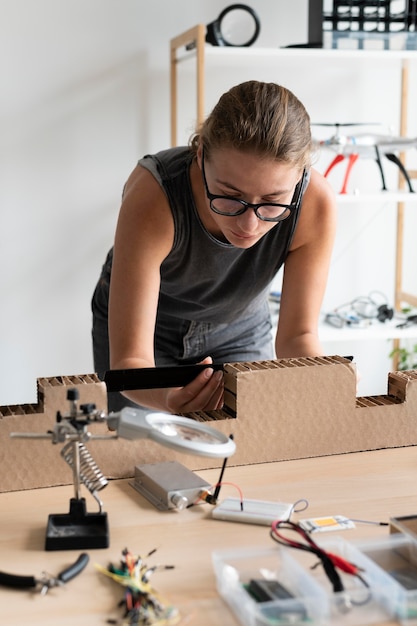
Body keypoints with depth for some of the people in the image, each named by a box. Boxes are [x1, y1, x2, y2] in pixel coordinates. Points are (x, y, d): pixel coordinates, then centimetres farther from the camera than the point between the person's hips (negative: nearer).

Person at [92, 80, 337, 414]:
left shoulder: (315, 202, -30)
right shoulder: (152, 196, -38)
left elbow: (298, 335, -19)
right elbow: (129, 359, -37)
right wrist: (169, 397, -58)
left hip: (239, 333, 2)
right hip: (149, 330, -1)